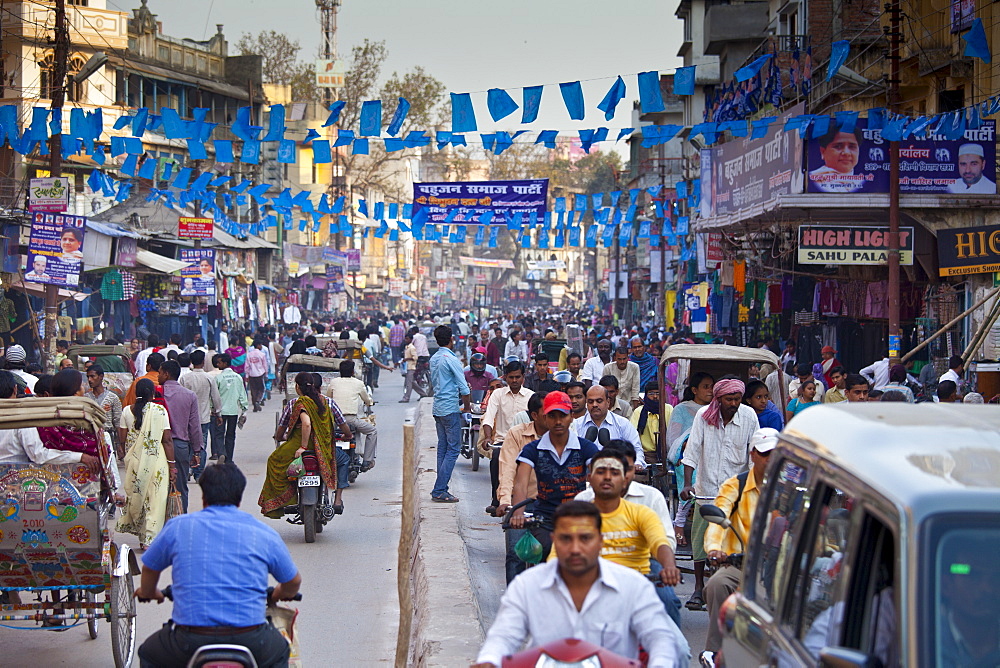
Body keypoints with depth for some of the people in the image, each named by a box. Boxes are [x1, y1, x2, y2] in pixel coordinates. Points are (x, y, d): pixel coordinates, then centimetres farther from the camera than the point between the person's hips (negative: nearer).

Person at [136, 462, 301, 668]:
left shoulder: (177, 527, 7)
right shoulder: (265, 534, 8)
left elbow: (150, 568, 23)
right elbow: (293, 582, 19)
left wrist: (148, 593, 46)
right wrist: (276, 596, 44)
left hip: (189, 643, -1)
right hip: (250, 641, 1)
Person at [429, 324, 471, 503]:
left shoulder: (434, 359, 12)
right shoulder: (451, 359, -14)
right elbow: (464, 388, -15)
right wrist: (466, 407, 0)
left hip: (438, 408, 9)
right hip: (450, 408, -9)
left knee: (443, 448, 12)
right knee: (453, 449, -6)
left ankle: (441, 489, 11)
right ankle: (439, 490, -11)